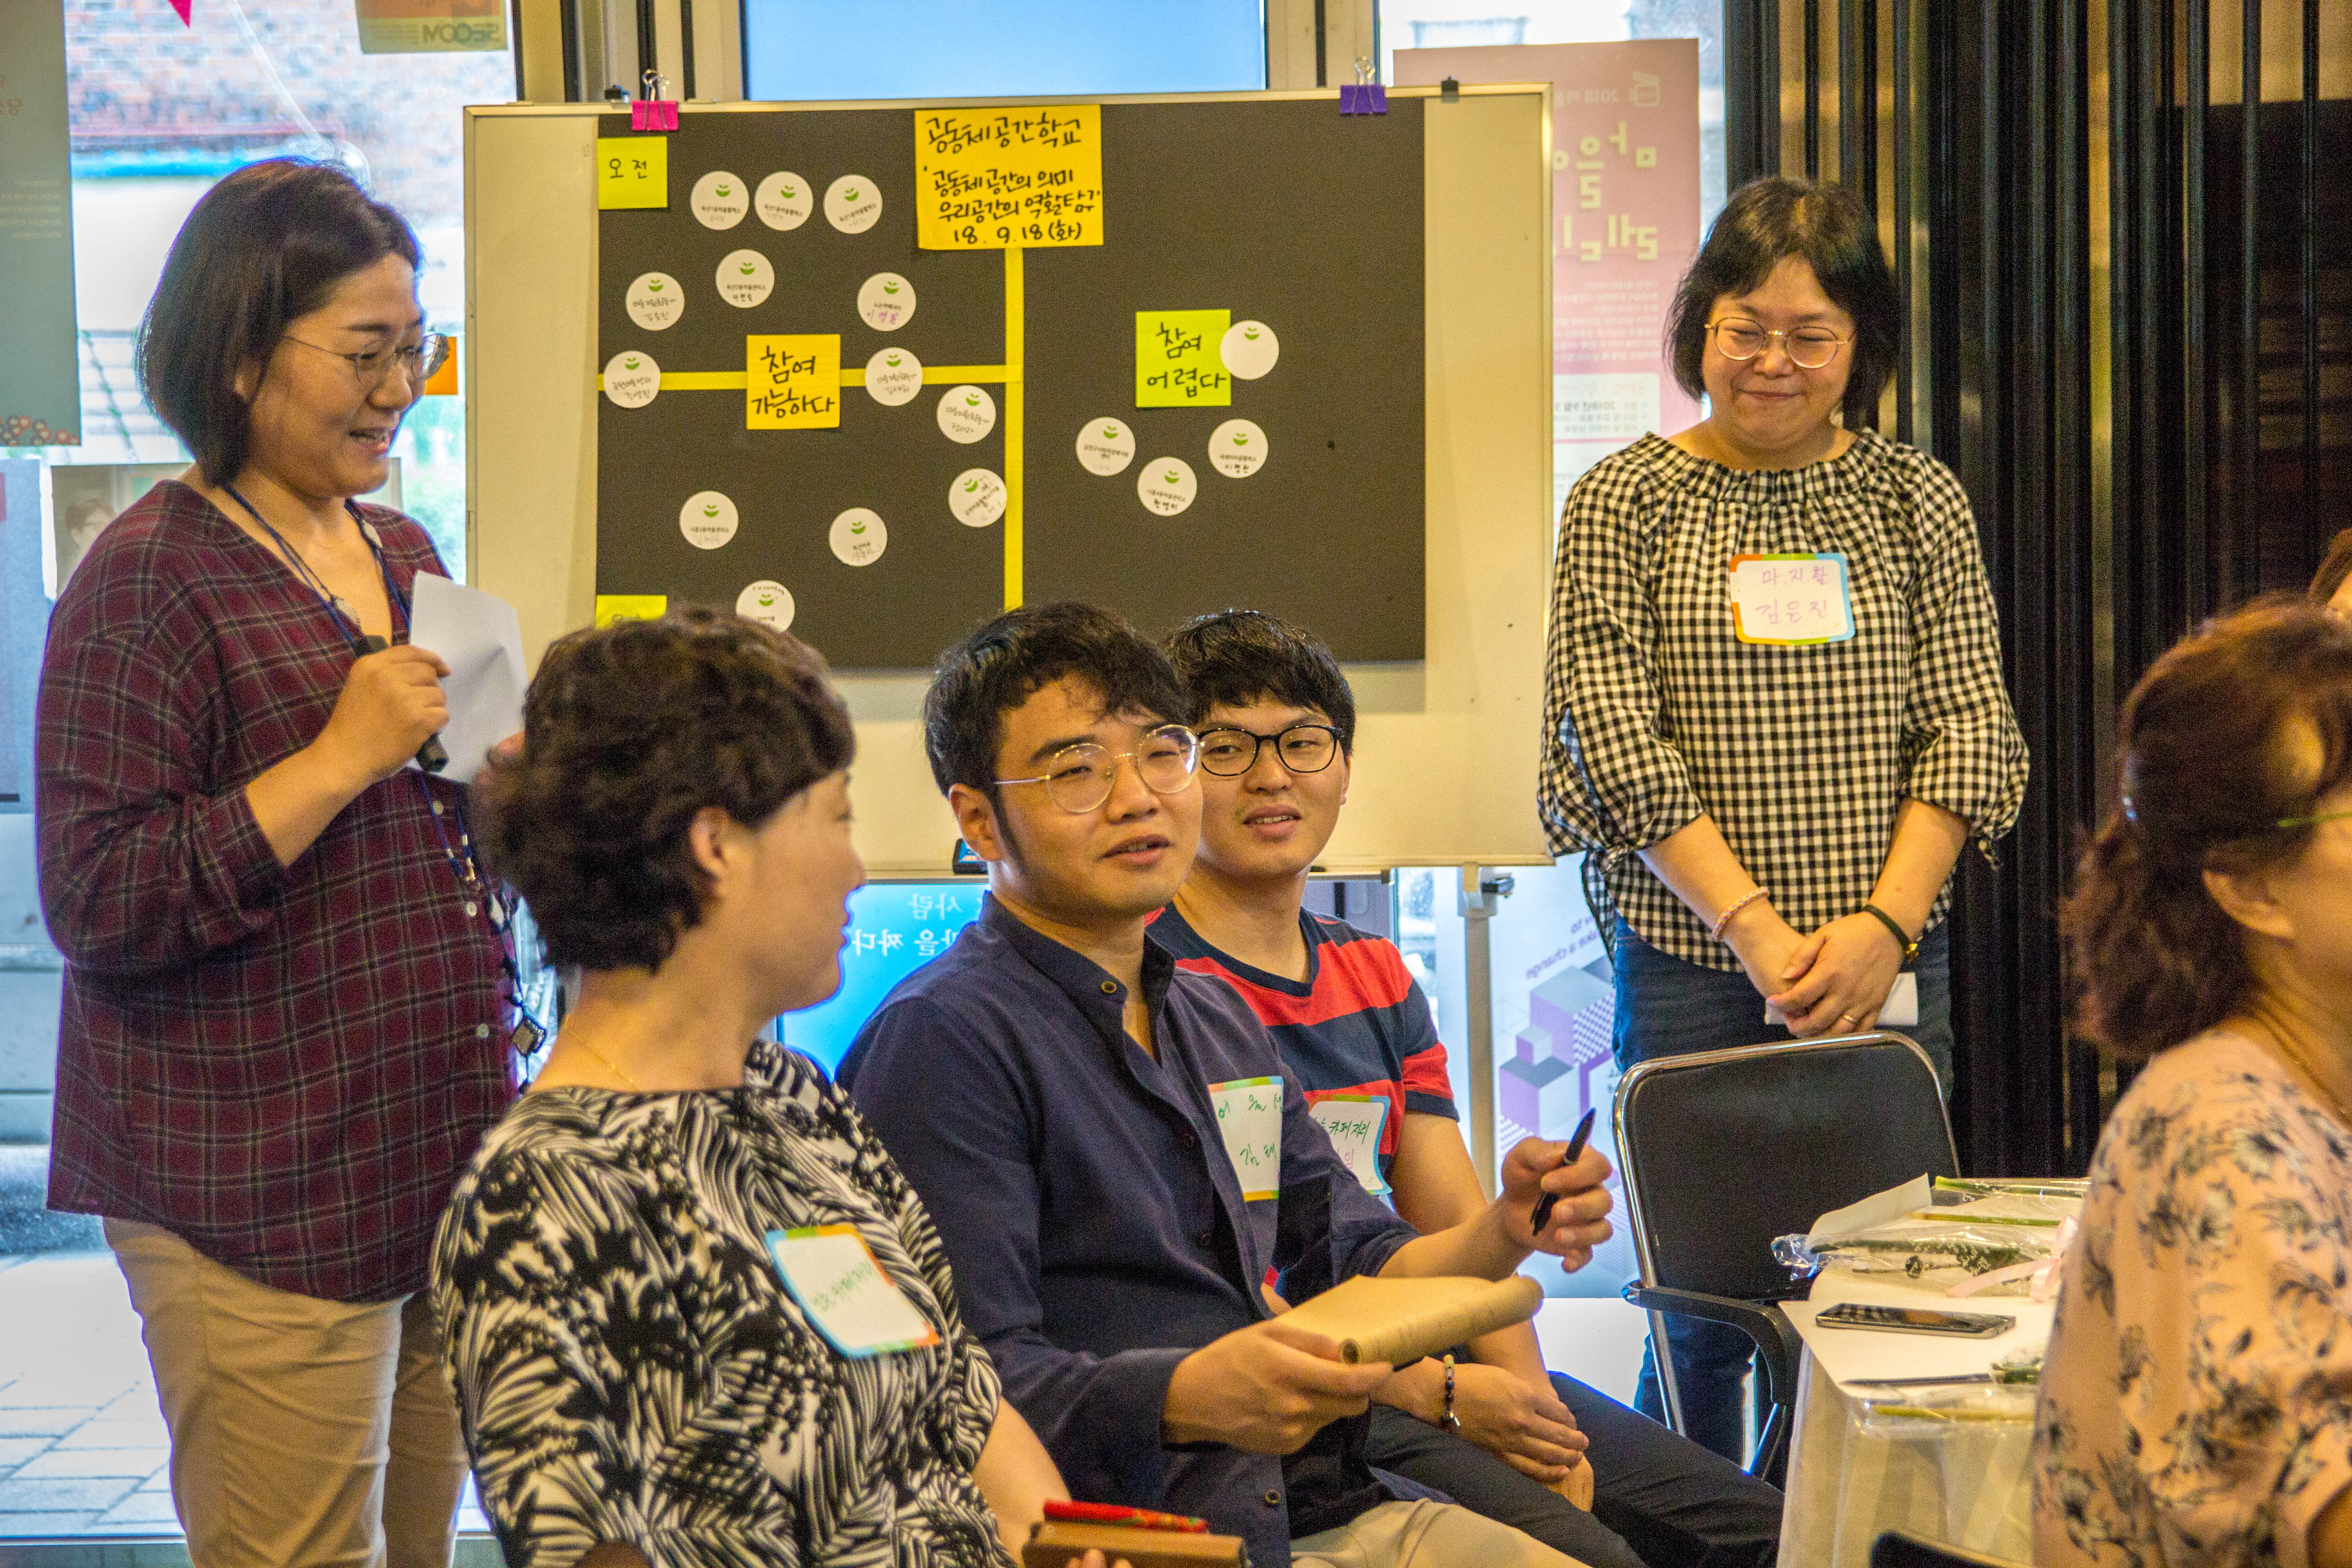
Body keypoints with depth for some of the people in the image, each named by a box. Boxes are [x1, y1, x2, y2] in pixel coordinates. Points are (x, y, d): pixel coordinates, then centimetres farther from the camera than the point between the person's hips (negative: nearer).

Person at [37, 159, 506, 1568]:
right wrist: (341, 757, -20)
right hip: (263, 1205, -8)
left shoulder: (404, 556, 14)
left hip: (446, 1164, 8)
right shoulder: (150, 582, -11)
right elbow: (104, 903, -17)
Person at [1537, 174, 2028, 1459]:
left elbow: (1972, 732, 4)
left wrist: (1884, 925, -9)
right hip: (1688, 965, -2)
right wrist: (1754, 926, -13)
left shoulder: (1915, 500, 9)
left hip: (1888, 967, 2)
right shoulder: (1626, 500, 3)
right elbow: (1617, 741, -5)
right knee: (1704, 1311, -2)